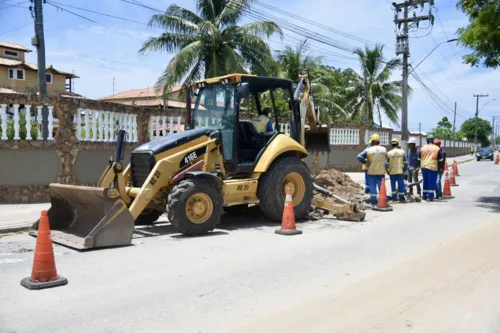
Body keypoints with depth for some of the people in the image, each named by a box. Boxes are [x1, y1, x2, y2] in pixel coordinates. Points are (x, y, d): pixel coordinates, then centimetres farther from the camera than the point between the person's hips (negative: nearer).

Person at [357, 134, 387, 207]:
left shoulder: (368, 150, -8)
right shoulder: (384, 149, 1)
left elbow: (359, 156, -16)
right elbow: (386, 159, 6)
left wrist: (365, 162, -7)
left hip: (371, 171, -2)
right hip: (381, 172, 2)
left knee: (372, 186, 5)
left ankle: (374, 201, 6)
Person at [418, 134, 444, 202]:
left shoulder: (422, 148, 5)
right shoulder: (437, 148, -3)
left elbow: (419, 158, 12)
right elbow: (440, 159, 2)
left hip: (424, 167, 4)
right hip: (433, 168, -4)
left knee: (425, 182, 13)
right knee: (432, 182, -1)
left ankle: (425, 196, 18)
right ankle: (430, 197, -5)